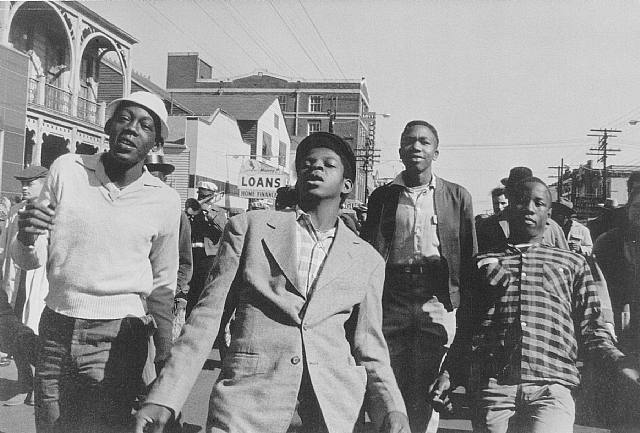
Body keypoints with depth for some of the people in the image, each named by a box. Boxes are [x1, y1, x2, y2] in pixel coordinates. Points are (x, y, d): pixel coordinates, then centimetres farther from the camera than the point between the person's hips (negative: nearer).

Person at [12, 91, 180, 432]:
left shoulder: (165, 200, -3)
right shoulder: (66, 170, -1)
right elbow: (29, 261, 4)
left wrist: (164, 362, 7)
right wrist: (26, 238, -19)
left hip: (119, 339, -2)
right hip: (55, 330, 2)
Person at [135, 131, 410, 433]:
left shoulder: (367, 260, 12)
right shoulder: (248, 227, 6)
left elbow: (369, 348, 12)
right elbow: (207, 315, 3)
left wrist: (392, 408, -6)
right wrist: (163, 398, -5)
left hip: (333, 407, 2)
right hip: (248, 395, -1)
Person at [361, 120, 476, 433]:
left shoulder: (457, 196, 8)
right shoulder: (382, 196, 10)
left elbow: (468, 256, 7)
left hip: (437, 301, -1)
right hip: (391, 298, 1)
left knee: (427, 393, 3)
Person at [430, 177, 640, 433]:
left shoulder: (572, 263, 22)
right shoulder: (484, 262, 21)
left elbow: (590, 329, 17)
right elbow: (464, 328, 18)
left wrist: (618, 361, -1)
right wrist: (448, 373, 5)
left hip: (551, 386, -1)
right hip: (491, 385, 1)